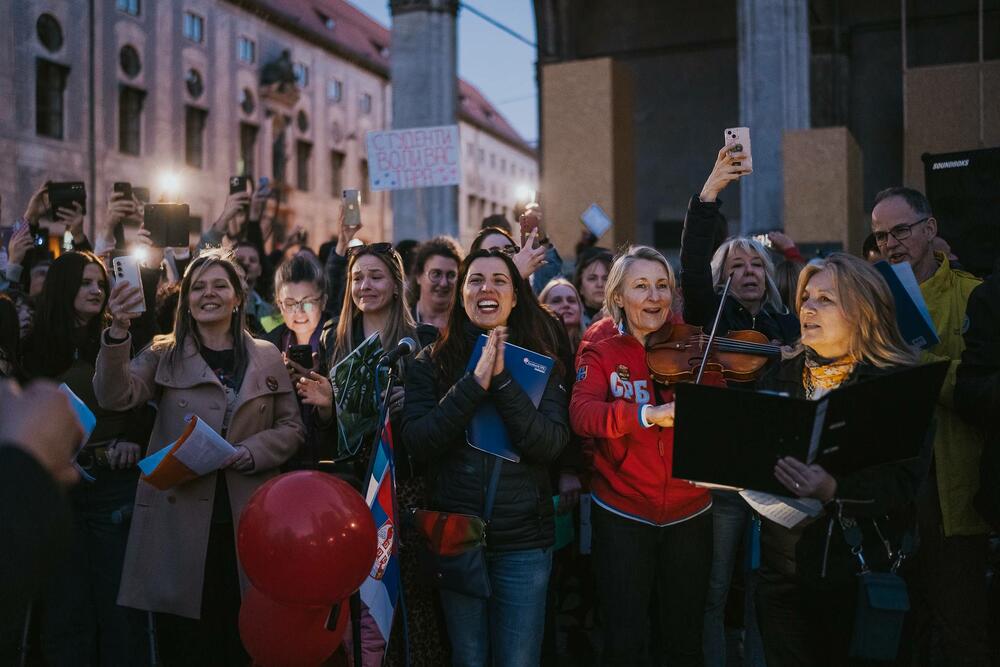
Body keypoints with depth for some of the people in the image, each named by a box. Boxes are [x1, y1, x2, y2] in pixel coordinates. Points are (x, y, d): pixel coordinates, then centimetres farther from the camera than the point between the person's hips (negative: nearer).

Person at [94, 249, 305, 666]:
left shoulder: (266, 357, 7)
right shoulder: (164, 356, 4)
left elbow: (291, 428, 6)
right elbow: (115, 396, -13)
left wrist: (247, 452, -12)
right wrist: (119, 330, -28)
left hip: (245, 521, 1)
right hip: (180, 520, -1)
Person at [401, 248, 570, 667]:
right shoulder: (432, 364, 1)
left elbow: (550, 445, -13)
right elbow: (417, 441, -13)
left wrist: (502, 379, -21)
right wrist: (475, 382, -21)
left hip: (524, 541, 0)